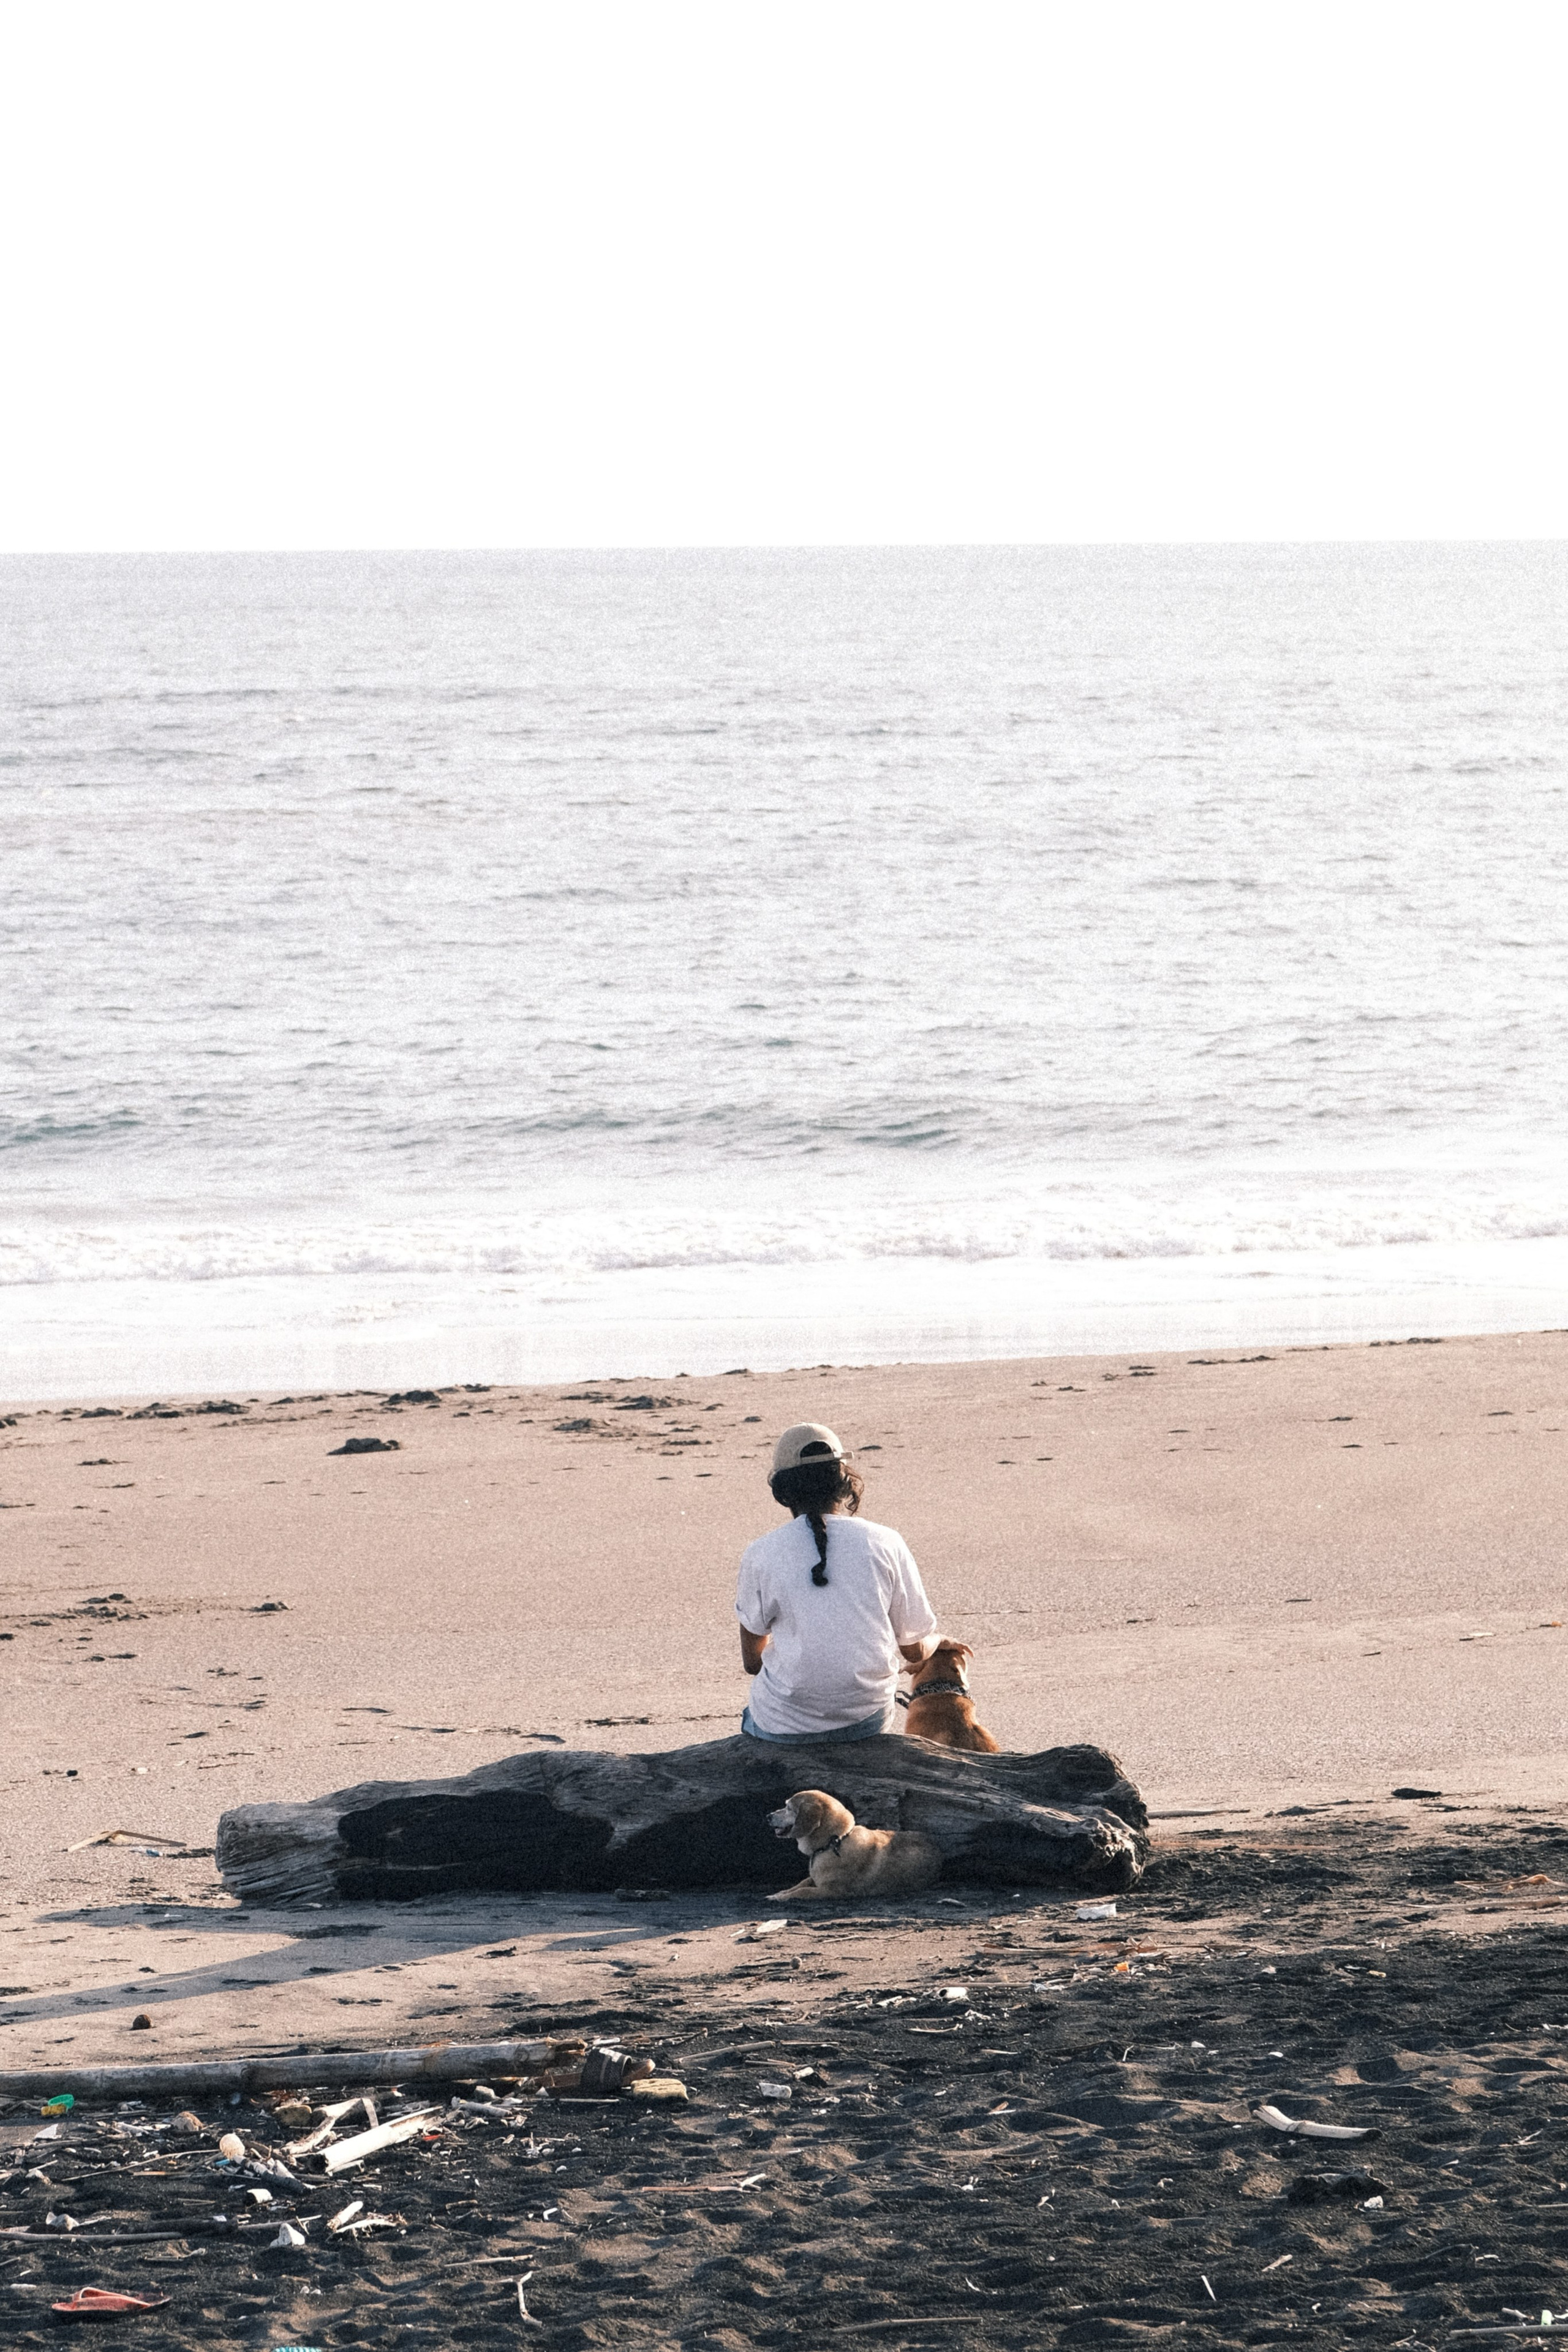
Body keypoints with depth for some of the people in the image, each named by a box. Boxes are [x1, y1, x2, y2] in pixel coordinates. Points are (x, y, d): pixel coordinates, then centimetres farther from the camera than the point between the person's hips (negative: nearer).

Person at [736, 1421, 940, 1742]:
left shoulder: (760, 1555, -7)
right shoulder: (885, 1544, -5)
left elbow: (752, 1661, 4)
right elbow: (916, 1652, 4)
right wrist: (935, 1641, 29)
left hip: (785, 1728, -1)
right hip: (868, 1724, 1)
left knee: (752, 1717, 32)